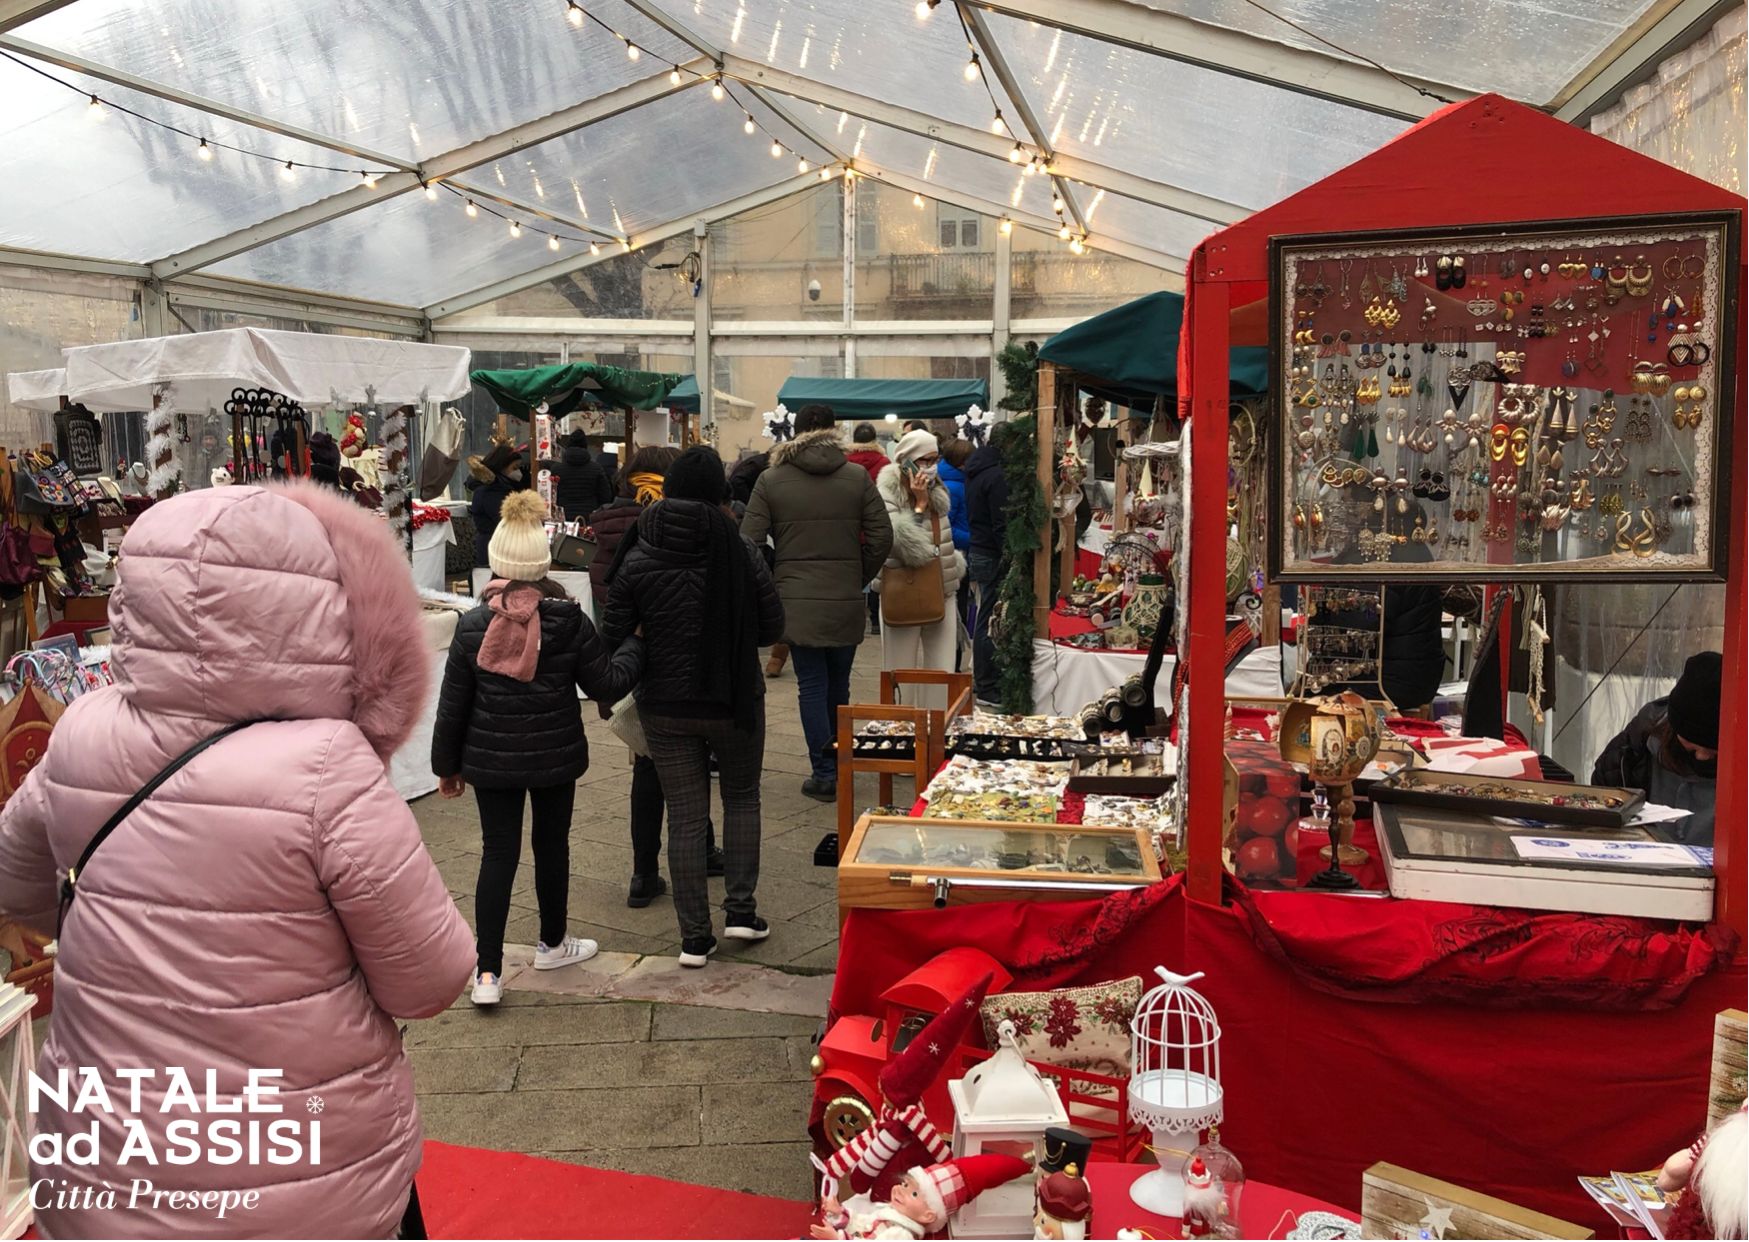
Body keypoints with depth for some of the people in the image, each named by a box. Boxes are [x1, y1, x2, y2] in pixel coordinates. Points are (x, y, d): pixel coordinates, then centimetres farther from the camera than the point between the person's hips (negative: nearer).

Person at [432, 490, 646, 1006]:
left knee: (497, 855, 5)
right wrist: (637, 643, 10)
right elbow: (608, 685, -6)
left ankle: (487, 972, 3)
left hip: (491, 759, 0)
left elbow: (453, 705, -2)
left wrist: (446, 765, 10)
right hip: (556, 756, 0)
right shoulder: (569, 622, -12)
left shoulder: (473, 626, -8)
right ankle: (552, 943, 36)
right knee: (552, 846, 17)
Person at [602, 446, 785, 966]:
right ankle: (740, 909, 17)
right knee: (741, 797, 21)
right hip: (734, 703, -1)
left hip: (665, 707, 1)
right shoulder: (740, 552, -12)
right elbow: (772, 628, -6)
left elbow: (613, 635, -5)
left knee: (685, 816, 9)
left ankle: (694, 937, 13)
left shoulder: (636, 560, -8)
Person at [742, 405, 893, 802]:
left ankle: (825, 773, 5)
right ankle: (837, 765, 27)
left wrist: (772, 582, 9)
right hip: (846, 602, 1)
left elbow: (748, 542, -4)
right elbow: (881, 537, -1)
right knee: (838, 686, 15)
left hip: (795, 602, -1)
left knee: (812, 686, 5)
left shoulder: (771, 480, -1)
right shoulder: (858, 477, 0)